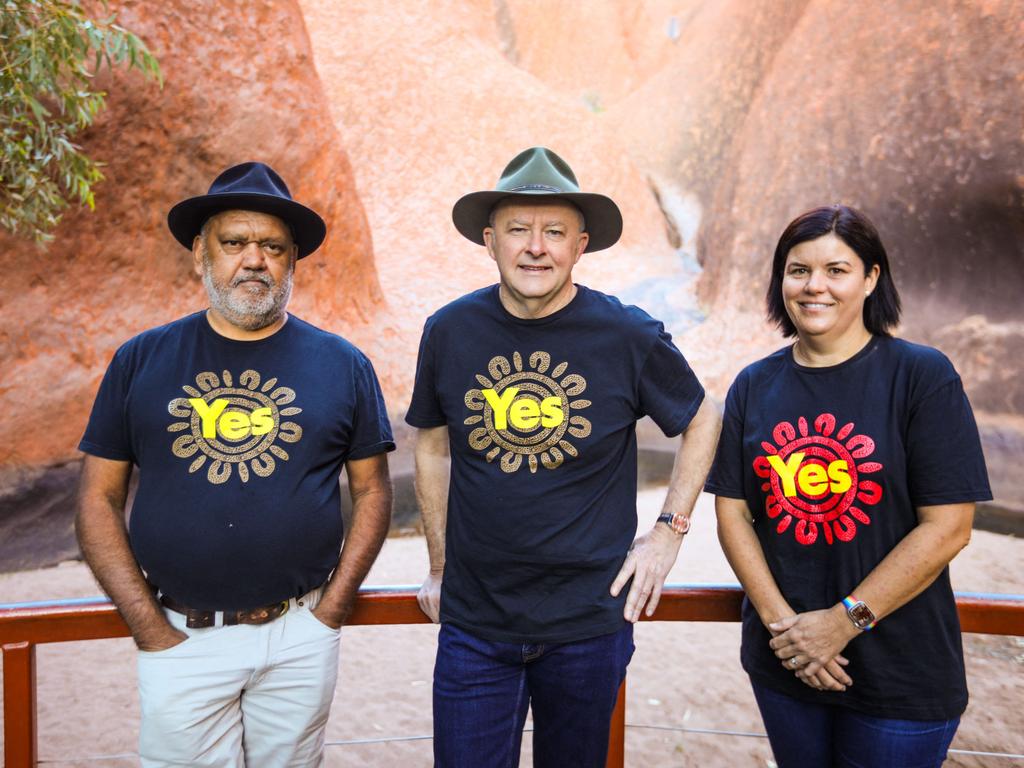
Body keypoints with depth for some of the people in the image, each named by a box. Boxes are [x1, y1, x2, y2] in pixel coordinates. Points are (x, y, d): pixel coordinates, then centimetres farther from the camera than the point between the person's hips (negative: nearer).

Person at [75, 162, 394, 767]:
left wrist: (331, 610, -4)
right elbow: (99, 498, 1)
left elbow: (373, 491, 3)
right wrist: (150, 627, -5)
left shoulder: (343, 365, -1)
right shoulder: (141, 361, 0)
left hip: (301, 638, 1)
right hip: (179, 638, 0)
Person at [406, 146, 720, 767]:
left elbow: (702, 421, 6)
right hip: (473, 624, 1)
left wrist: (670, 531, 0)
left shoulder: (630, 336, -10)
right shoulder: (449, 331, -4)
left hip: (590, 625, -1)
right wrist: (440, 567, 11)